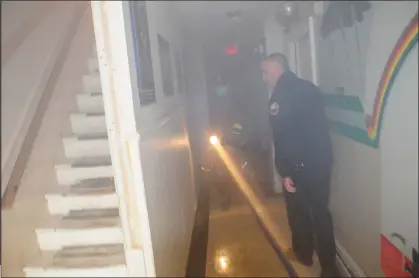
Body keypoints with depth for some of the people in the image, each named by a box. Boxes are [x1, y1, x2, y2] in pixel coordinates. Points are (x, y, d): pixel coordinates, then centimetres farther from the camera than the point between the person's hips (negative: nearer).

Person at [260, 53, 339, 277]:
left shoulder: (279, 97, -15)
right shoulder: (308, 88, 9)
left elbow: (283, 139, -21)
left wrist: (285, 172, -16)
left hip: (300, 167, -7)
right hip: (321, 161, 7)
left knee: (298, 212, 14)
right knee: (321, 212, 14)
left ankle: (303, 253, 34)